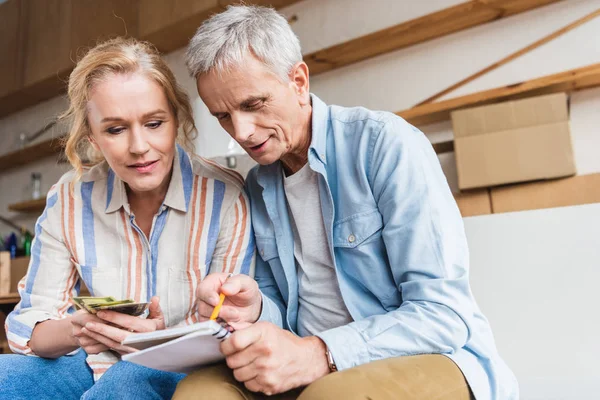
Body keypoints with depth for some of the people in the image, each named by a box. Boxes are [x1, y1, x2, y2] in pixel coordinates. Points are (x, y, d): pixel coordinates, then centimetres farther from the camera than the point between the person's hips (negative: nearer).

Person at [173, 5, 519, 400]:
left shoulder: (385, 143, -14)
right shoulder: (257, 186, 7)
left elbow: (443, 314, -18)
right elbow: (282, 310, 12)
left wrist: (318, 354, -29)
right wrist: (255, 311, -11)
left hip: (432, 357, -5)